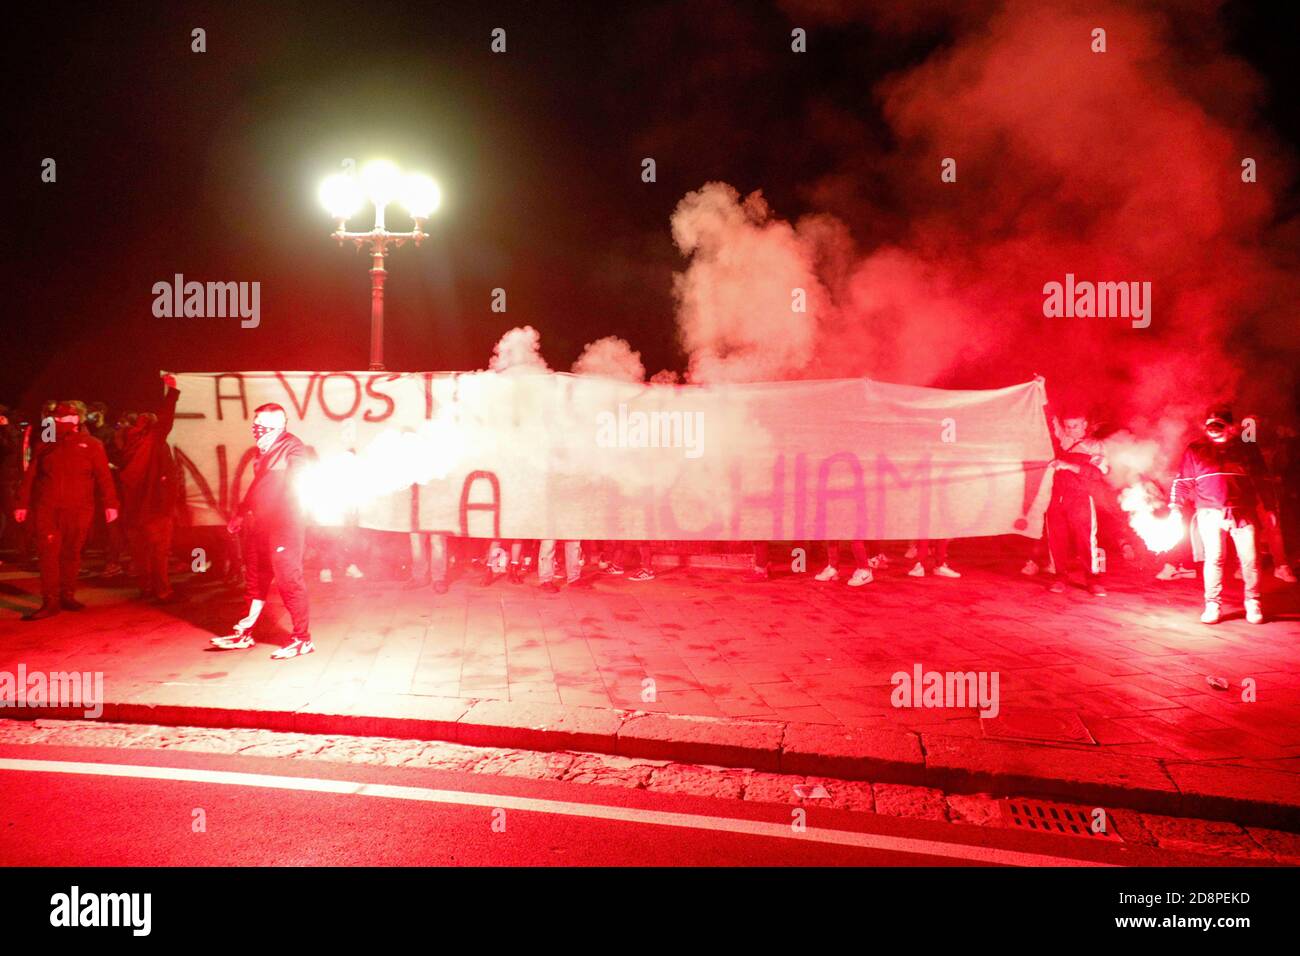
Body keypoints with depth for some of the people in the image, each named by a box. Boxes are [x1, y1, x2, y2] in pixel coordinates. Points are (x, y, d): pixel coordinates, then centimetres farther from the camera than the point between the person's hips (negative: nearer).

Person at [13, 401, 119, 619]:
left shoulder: (91, 445, 4)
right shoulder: (44, 445, 13)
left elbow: (104, 477, -2)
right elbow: (29, 477, 13)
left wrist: (110, 503, -11)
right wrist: (23, 504, 7)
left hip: (78, 510, -1)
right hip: (46, 509, 1)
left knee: (71, 553, 5)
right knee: (48, 552, -7)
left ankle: (67, 596, 18)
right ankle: (50, 602, -5)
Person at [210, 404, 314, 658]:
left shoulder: (292, 448, -7)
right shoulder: (263, 452, 18)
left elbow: (293, 487, -17)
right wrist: (241, 515, 23)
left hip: (283, 526, -9)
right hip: (257, 525, 9)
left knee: (288, 579, -5)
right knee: (254, 579, 15)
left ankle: (302, 639, 3)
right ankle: (245, 634, 26)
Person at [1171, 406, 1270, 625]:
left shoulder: (1247, 448, 13)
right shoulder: (1195, 450, 11)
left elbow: (1261, 481, 16)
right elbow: (1183, 482, 10)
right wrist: (1175, 509, 0)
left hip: (1243, 514, 1)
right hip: (1211, 514, -1)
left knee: (1250, 559, -2)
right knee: (1213, 558, -5)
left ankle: (1253, 603, 13)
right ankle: (1213, 605, 3)